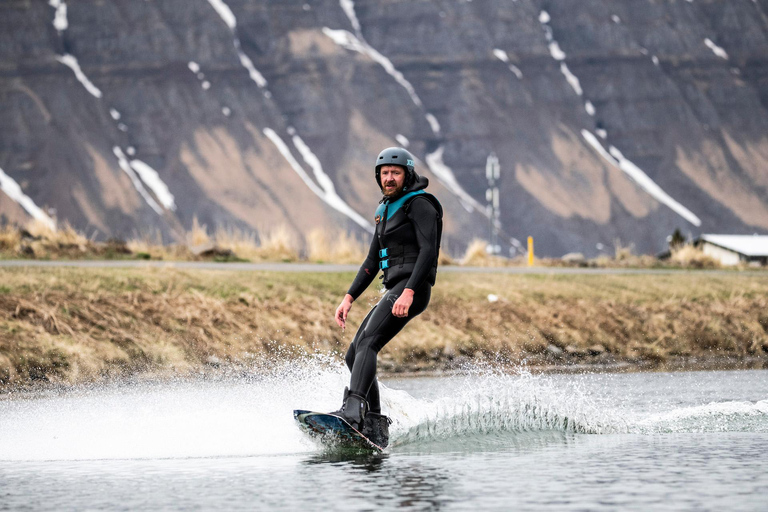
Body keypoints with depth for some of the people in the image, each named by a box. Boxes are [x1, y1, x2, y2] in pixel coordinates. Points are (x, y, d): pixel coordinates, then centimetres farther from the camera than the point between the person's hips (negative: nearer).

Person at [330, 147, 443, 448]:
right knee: (354, 355, 5)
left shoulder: (419, 204, -5)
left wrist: (409, 292, -28)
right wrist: (349, 298, 18)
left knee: (367, 344, -26)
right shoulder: (385, 210, 23)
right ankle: (375, 428, 3)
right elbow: (373, 261, 27)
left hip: (412, 289, -10)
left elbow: (429, 250, -17)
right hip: (394, 291, 10)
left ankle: (354, 410, -42)